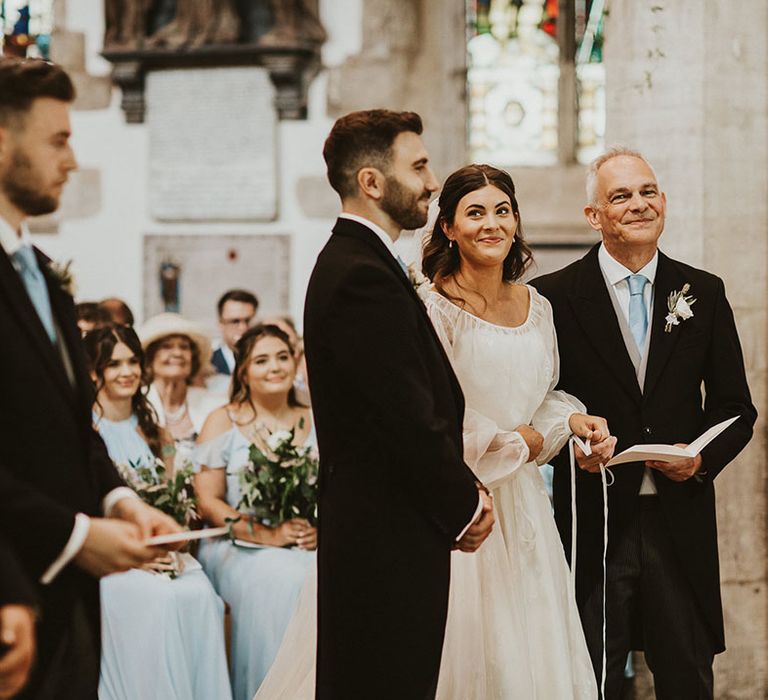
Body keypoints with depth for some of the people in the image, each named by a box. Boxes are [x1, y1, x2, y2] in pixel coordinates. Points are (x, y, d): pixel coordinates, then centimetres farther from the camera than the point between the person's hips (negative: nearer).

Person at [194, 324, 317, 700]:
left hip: (307, 547, 3)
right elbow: (208, 502, -3)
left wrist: (321, 528, -10)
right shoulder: (223, 422, 4)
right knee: (278, 584, -34)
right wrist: (268, 535, -15)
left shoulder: (313, 422, 14)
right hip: (238, 546, -3)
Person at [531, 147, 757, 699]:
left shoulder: (704, 294, 8)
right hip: (592, 524, -2)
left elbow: (736, 408, 11)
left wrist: (703, 458, -8)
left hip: (681, 523, 2)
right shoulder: (555, 297, 1)